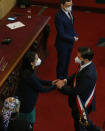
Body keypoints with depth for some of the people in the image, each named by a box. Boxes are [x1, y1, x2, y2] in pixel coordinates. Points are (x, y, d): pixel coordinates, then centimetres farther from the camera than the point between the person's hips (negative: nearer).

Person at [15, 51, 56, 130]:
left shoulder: (26, 70, -7)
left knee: (31, 121, 26)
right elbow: (42, 90, -22)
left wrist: (50, 83, 0)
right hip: (26, 104, -8)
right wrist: (55, 86, -12)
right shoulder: (30, 76, -34)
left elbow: (37, 81, 8)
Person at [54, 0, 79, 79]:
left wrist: (75, 35, -2)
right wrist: (73, 39, -16)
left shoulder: (69, 11, -5)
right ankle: (60, 79, 34)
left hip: (70, 42, 7)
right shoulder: (59, 17, -30)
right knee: (61, 63, 13)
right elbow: (61, 34, -26)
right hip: (62, 44, -7)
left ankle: (65, 76, 45)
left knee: (67, 61, 24)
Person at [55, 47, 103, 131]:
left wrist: (62, 87, -17)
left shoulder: (88, 75, -37)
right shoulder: (86, 65, -9)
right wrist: (66, 81, -7)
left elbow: (75, 91, -30)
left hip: (82, 105, -8)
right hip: (82, 99, 8)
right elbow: (76, 76, 9)